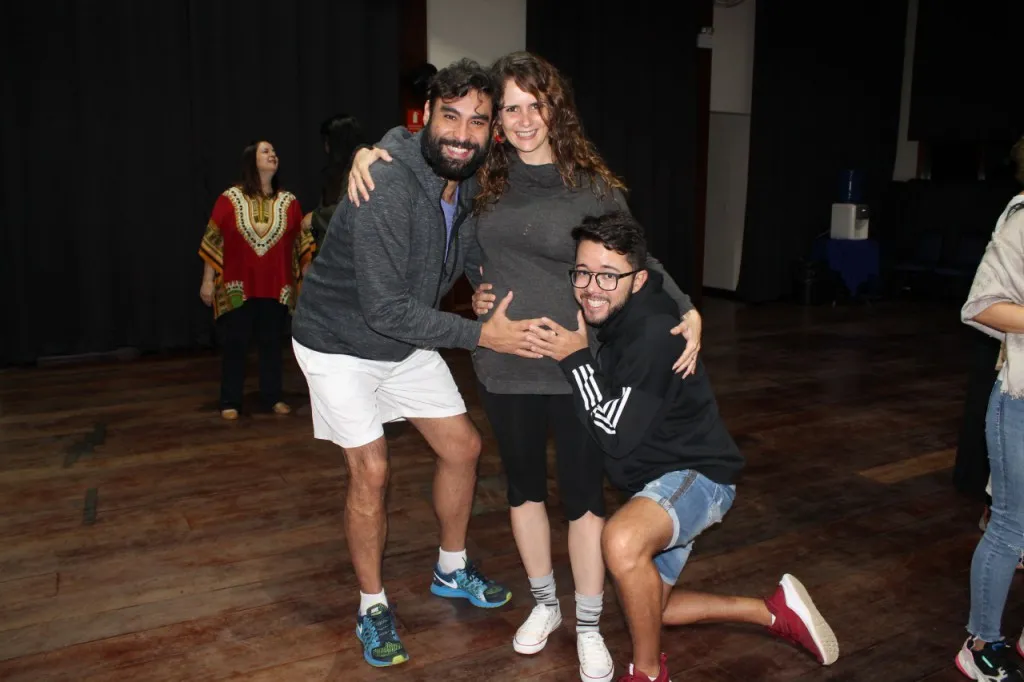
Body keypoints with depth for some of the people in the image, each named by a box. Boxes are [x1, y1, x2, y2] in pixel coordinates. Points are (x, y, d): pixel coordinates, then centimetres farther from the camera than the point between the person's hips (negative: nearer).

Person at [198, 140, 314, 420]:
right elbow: (212, 242, -1)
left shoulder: (288, 201, 5)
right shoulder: (229, 199, -2)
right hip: (237, 286, -2)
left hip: (276, 287, 2)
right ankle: (230, 402, 12)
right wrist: (208, 280, -3)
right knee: (234, 343, 3)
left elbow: (302, 242, 7)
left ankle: (273, 397, 21)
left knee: (272, 342, 9)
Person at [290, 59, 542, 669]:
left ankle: (453, 571, 32)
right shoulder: (386, 191, -32)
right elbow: (385, 309, -32)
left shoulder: (465, 184, -6)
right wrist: (480, 334, -28)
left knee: (463, 447, 9)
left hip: (407, 343, 8)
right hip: (341, 344, -7)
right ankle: (373, 606, 17)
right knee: (371, 471, -7)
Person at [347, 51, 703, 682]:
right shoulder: (483, 176, 1)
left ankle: (589, 628, 27)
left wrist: (686, 311, -9)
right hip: (504, 365, 3)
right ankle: (545, 604, 40)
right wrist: (371, 153, -4)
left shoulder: (593, 186, -6)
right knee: (524, 485, 17)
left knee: (583, 493, 7)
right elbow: (416, 136, 15)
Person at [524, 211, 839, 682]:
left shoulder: (654, 334, -26)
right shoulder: (605, 322, -2)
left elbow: (615, 435, -27)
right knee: (644, 610, 19)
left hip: (696, 473, -9)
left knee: (623, 541, -39)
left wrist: (576, 360, -24)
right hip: (652, 481, 9)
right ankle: (773, 611, 30)